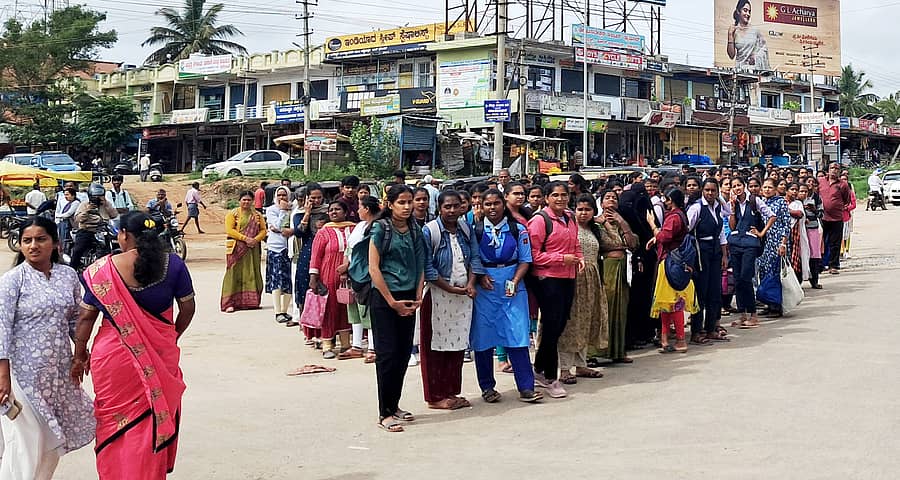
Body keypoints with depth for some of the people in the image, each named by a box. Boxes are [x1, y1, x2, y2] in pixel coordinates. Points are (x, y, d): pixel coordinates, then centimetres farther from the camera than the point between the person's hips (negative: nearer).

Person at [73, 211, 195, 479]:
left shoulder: (103, 269, -7)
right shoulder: (173, 264, -4)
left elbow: (86, 317, -4)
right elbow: (188, 307, 2)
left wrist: (79, 356, 7)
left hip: (113, 356, -1)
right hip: (160, 355, 1)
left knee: (115, 418, 14)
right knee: (156, 416, 14)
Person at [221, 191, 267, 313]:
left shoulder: (257, 215, 13)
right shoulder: (232, 214, 1)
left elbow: (263, 230, 8)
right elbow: (229, 230, -10)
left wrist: (255, 239, -11)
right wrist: (245, 238, -17)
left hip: (252, 249, 4)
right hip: (236, 249, -4)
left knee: (251, 274, 4)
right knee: (234, 274, -6)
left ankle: (250, 301, 10)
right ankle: (230, 303, -8)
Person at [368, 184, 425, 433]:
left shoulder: (415, 230, 9)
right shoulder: (381, 228, -7)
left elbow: (420, 266, 12)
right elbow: (373, 268, -10)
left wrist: (418, 297, -1)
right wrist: (392, 301, -12)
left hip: (407, 300, 5)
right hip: (384, 298, -5)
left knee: (404, 353, 8)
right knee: (387, 354, -4)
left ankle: (394, 405, 21)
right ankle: (384, 414, 2)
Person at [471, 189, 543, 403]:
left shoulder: (518, 230, 4)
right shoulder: (476, 231, 2)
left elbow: (525, 260, 3)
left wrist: (515, 281, -11)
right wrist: (480, 277, -12)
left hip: (513, 288, 0)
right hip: (484, 289, 0)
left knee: (518, 336, -4)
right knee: (483, 337, 4)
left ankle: (526, 388, 1)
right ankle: (487, 387, 17)